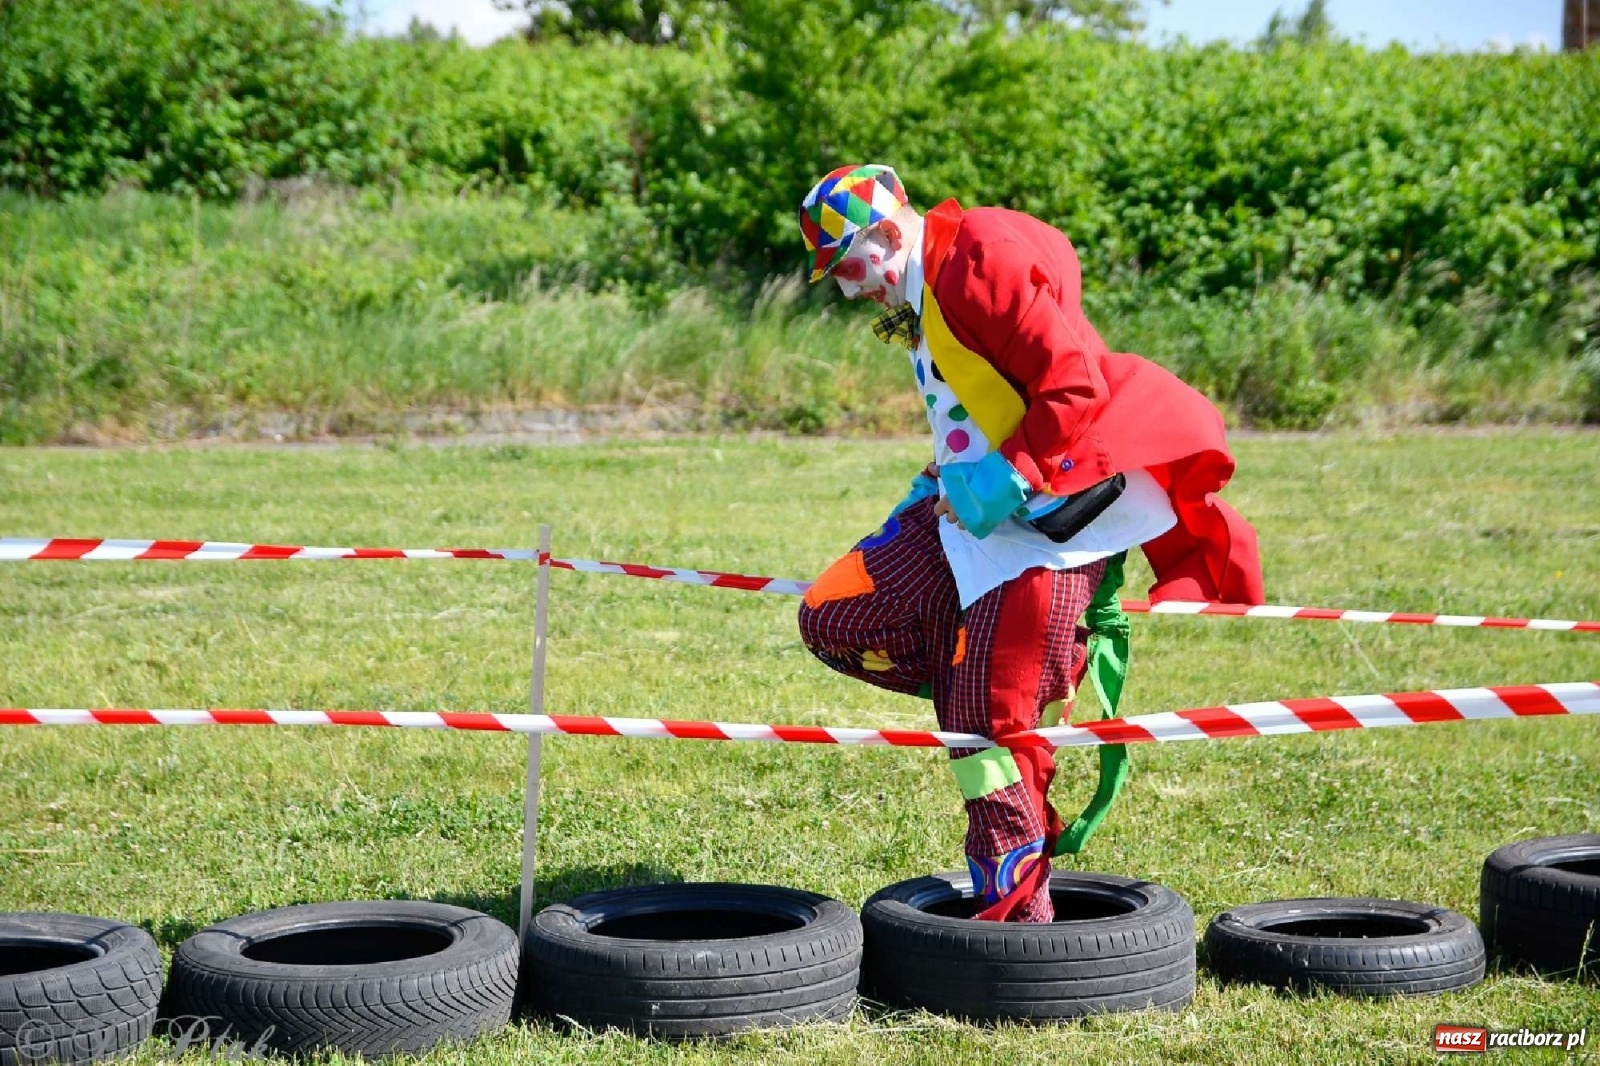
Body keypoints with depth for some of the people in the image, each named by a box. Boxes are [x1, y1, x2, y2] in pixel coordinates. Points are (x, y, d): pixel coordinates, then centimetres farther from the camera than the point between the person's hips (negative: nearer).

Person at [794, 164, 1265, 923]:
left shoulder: (983, 260, -15)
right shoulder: (916, 300, 16)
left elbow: (1074, 386, -22)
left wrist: (1004, 479, -23)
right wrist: (936, 485, 13)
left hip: (1048, 511, -10)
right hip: (974, 513, 10)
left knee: (992, 721, -11)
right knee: (832, 617, 1)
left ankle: (1021, 922, 1)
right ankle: (1047, 677, 5)